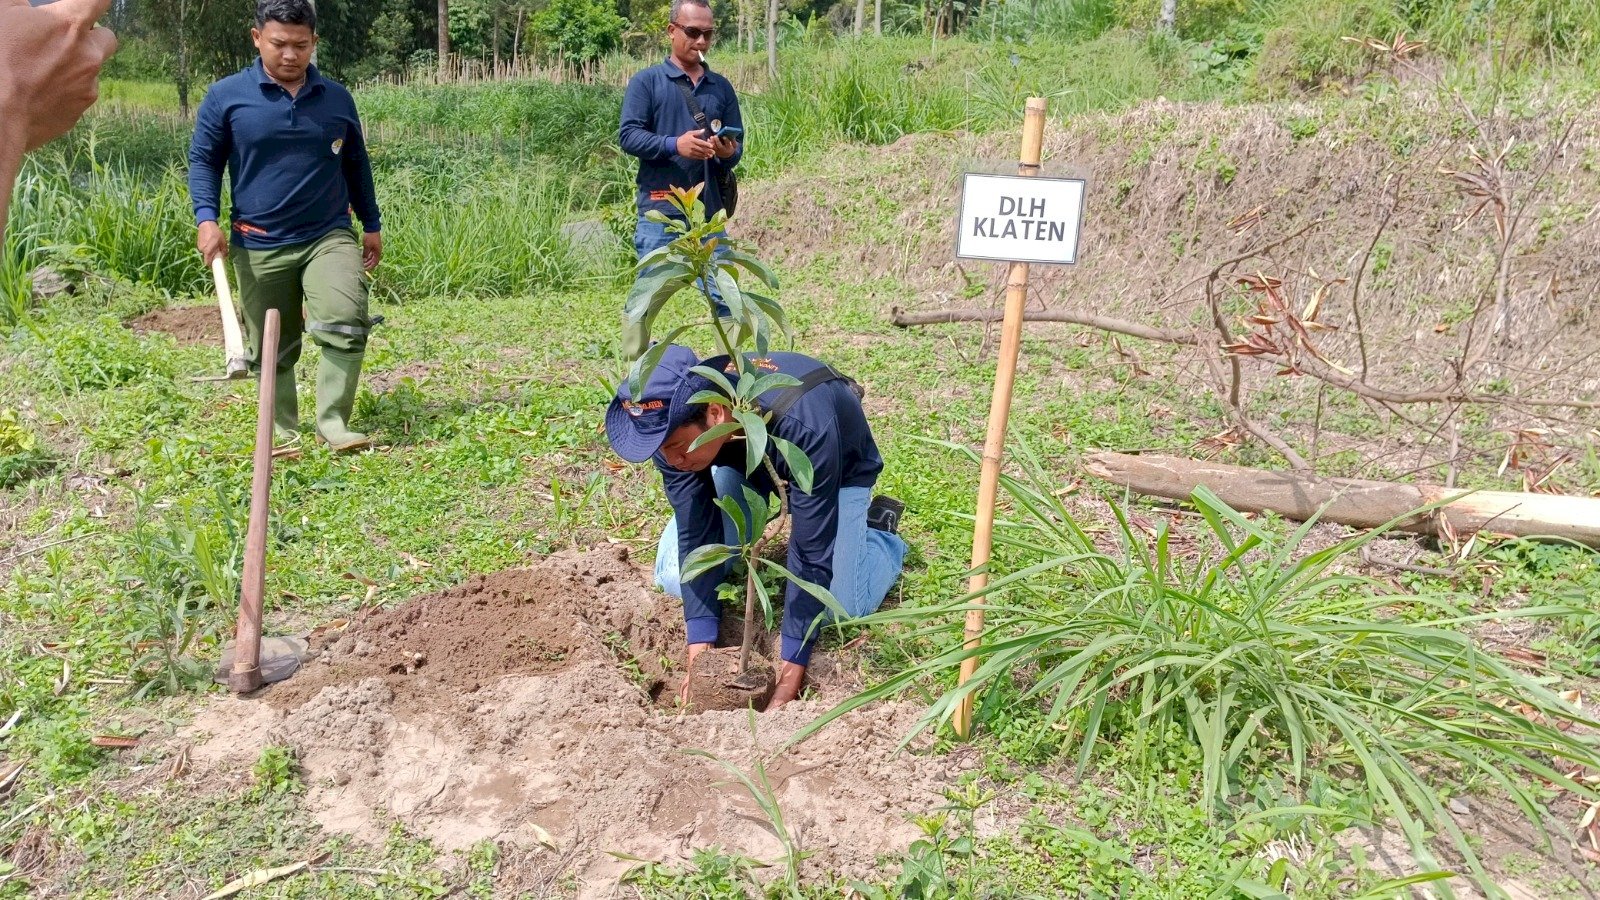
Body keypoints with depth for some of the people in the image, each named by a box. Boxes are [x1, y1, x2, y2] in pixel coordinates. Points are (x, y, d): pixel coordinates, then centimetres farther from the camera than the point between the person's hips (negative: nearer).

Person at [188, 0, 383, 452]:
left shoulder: (337, 98, 7)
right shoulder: (226, 96, -1)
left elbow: (356, 164, 17)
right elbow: (203, 160, 4)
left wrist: (371, 224, 17)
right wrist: (207, 219, -10)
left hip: (329, 237, 1)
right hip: (259, 246, 0)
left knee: (346, 323, -22)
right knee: (271, 349, 8)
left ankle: (332, 422, -14)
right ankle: (285, 433, 24)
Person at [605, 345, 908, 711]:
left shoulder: (802, 427, -46)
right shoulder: (671, 423, -32)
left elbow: (812, 552, -39)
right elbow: (694, 534, -26)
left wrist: (792, 668, -37)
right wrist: (700, 652, -30)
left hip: (839, 465, -3)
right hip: (740, 460, 4)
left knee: (842, 607, -15)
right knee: (675, 578, -9)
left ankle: (883, 532, 15)